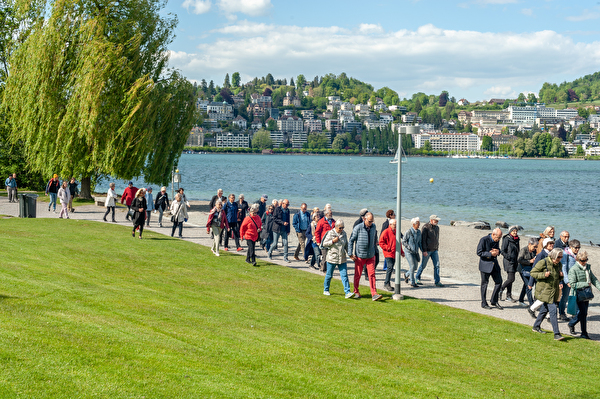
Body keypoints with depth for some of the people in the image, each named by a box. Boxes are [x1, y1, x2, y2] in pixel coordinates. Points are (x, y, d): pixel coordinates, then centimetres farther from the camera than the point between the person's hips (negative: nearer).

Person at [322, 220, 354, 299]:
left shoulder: (344, 233, 6)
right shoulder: (330, 233, -8)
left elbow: (346, 245, 17)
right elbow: (324, 244, -7)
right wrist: (333, 241, -19)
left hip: (342, 259, 3)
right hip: (332, 258, -3)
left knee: (344, 275, -5)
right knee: (329, 275, 9)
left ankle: (347, 292, -10)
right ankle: (326, 290, 28)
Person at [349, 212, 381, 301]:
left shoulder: (373, 227, 4)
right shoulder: (358, 228, -10)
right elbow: (351, 240, -4)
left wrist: (375, 250, 21)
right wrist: (351, 254, -8)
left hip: (370, 256, 3)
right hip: (359, 256, -3)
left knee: (372, 274, -5)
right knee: (358, 274, 7)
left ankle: (374, 294, -9)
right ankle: (356, 292, 24)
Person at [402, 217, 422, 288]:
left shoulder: (419, 232, 5)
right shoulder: (408, 232, -13)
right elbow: (403, 242, -8)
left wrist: (422, 250, 6)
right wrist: (410, 248, -16)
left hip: (415, 252, 6)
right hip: (409, 252, -6)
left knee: (415, 267, 8)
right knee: (412, 266, -10)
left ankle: (406, 275, 37)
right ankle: (412, 283, 0)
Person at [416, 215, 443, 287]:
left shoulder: (437, 227, 10)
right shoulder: (425, 227, -13)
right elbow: (423, 239, -15)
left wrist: (437, 248, 17)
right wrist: (424, 250, -19)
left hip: (434, 250, 6)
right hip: (427, 250, -6)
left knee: (437, 265, -3)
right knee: (423, 265, 4)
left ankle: (437, 281, -1)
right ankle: (417, 278, 22)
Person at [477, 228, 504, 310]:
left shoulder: (496, 241, 5)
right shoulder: (484, 240, -16)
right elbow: (479, 252, -17)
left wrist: (497, 251, -6)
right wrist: (490, 254, -24)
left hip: (494, 264, 6)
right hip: (485, 264, -6)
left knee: (499, 281, 3)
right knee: (484, 284, 3)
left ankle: (494, 301, 16)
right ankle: (484, 303, 13)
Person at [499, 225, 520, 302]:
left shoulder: (516, 239, 12)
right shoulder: (507, 239, -11)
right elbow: (502, 251, -12)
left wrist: (517, 261, 18)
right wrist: (508, 258, -18)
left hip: (514, 261, 7)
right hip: (508, 261, -7)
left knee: (510, 279, 9)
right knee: (511, 279, -12)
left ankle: (509, 296, 12)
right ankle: (500, 290, 4)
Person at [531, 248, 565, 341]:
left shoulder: (559, 264, 8)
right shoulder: (543, 262, -13)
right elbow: (533, 273, -8)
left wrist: (561, 276, -1)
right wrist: (543, 275, -23)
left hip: (554, 291, 7)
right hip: (545, 290, -7)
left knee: (545, 309, 18)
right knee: (553, 310, -13)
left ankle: (536, 327, 36)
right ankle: (556, 334, -13)